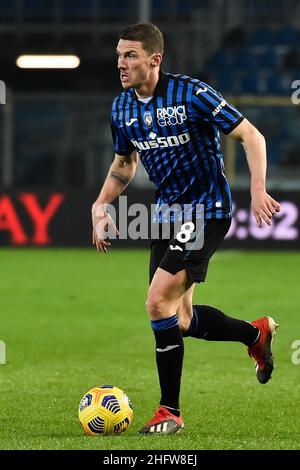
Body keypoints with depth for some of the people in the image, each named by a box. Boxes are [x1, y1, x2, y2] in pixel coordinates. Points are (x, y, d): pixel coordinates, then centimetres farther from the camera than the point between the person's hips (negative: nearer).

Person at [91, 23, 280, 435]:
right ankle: (256, 333, 35)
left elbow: (250, 135, -14)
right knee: (179, 319, 8)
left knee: (158, 302, -17)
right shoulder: (122, 108, 3)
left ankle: (170, 411, -6)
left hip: (207, 211, -7)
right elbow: (124, 163, 20)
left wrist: (258, 189, -25)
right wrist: (100, 206, 6)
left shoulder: (191, 93, -17)